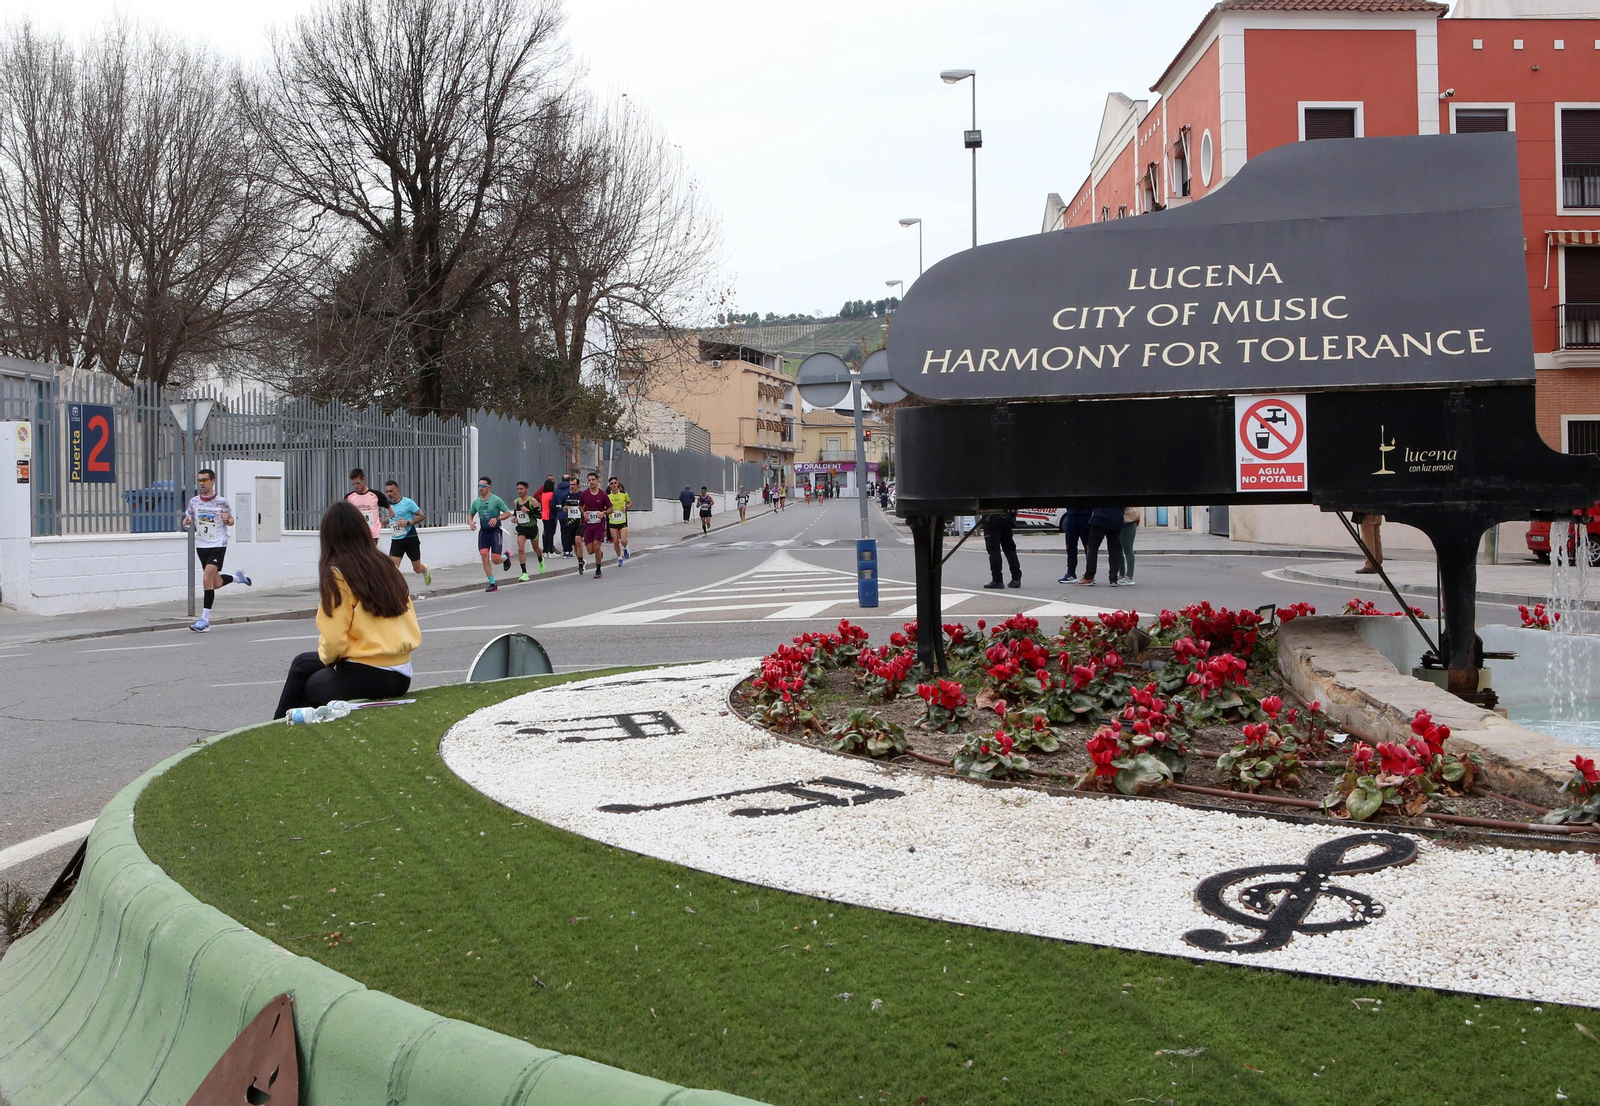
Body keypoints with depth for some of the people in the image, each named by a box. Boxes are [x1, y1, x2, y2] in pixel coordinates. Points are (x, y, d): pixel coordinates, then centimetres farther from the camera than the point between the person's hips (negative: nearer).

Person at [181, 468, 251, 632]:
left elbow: (231, 520, 8)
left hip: (218, 545, -5)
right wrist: (186, 524, -10)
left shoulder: (222, 502, -5)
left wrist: (227, 520, -15)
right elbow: (189, 523, 14)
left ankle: (205, 619, -11)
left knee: (207, 579, -16)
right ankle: (237, 577, 42)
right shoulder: (194, 501, 3)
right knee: (216, 583, 10)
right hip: (201, 545, 5)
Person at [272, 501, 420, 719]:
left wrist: (327, 658, 6)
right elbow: (413, 632, 7)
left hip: (365, 677, -6)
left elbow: (333, 640, -16)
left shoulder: (336, 573, -11)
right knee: (303, 663, 26)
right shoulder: (386, 566, 7)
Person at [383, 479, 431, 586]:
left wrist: (408, 523, -23)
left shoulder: (408, 502, -11)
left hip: (410, 538, -4)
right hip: (396, 540, 4)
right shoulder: (388, 505, 6)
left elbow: (422, 516, -11)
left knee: (417, 568, 11)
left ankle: (426, 570, 47)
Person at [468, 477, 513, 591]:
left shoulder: (496, 500, -9)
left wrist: (497, 519, -23)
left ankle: (506, 556, 31)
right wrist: (470, 522, -3)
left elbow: (508, 513, -7)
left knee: (495, 559, -8)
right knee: (484, 556, -10)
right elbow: (470, 515, 20)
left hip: (495, 531, -4)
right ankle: (493, 584, -2)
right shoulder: (476, 502, 6)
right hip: (483, 531, 4)